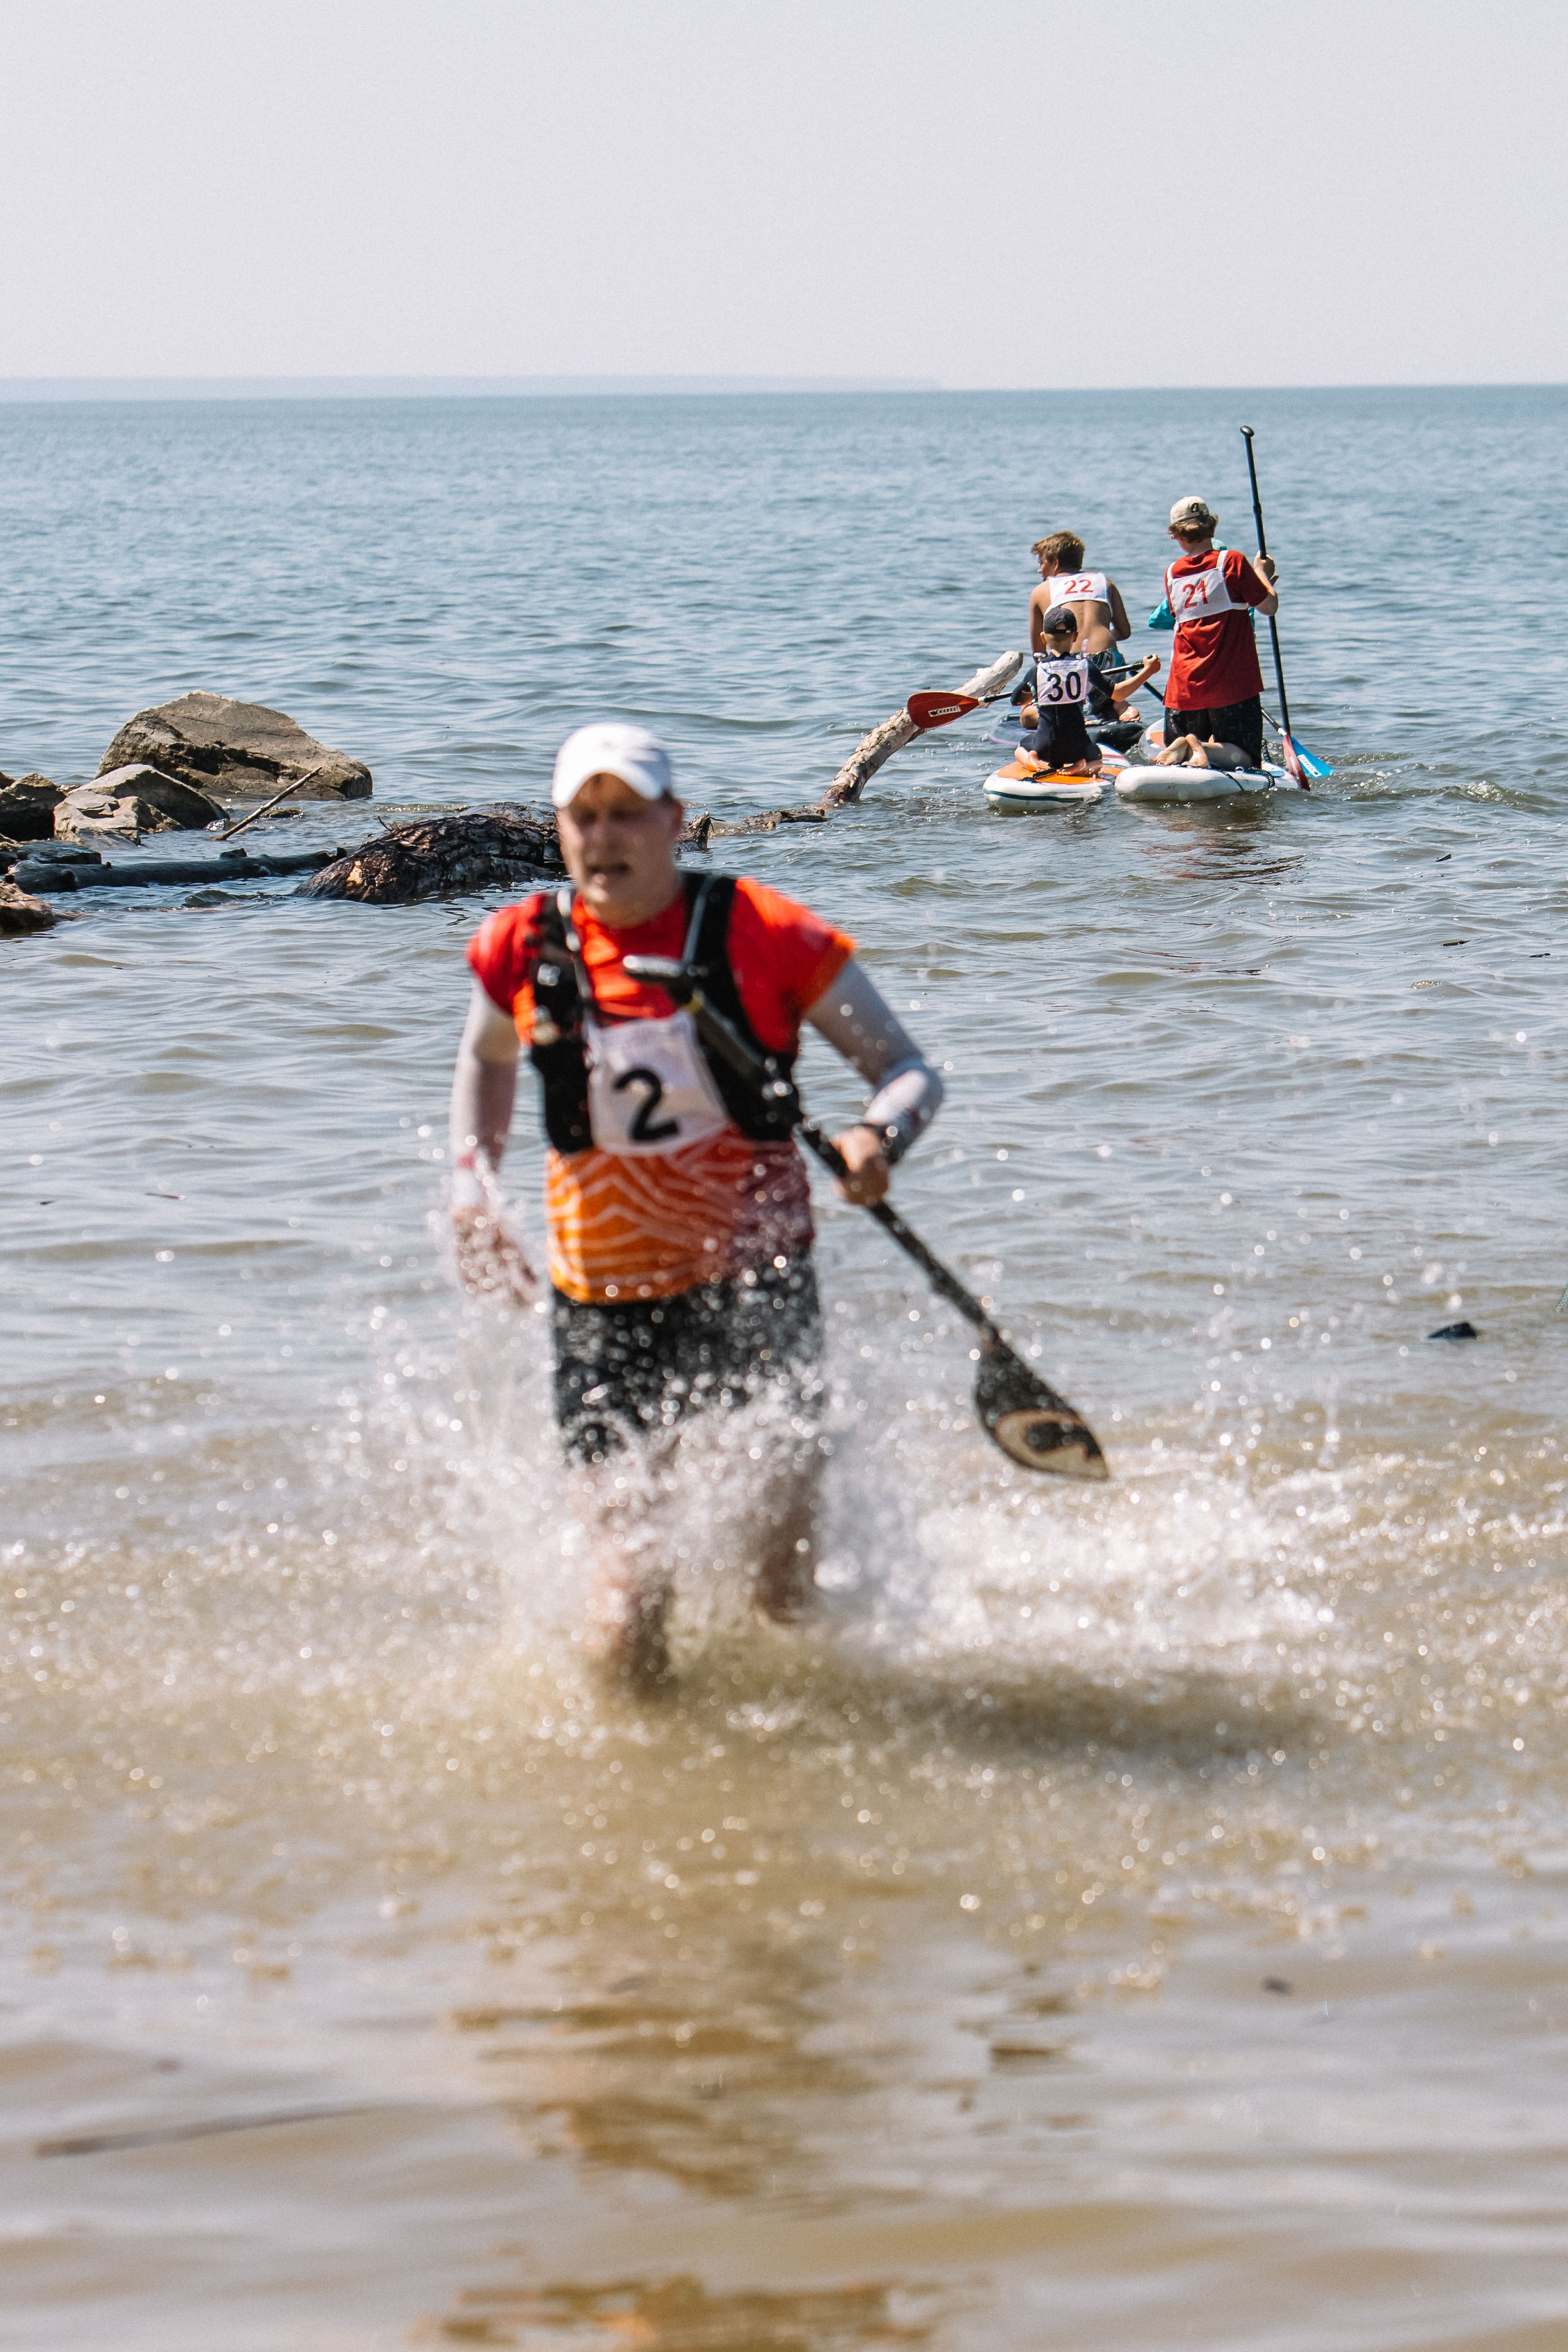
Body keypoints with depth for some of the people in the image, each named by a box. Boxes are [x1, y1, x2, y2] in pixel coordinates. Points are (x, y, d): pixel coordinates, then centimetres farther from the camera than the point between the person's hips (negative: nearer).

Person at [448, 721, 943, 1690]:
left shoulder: (761, 933, -8)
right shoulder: (526, 949, 1)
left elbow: (909, 1070, -3)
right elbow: (486, 1059, 25)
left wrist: (879, 1136, -25)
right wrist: (474, 1187, 11)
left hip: (755, 1280, -2)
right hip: (604, 1303, 2)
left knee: (793, 1593, -2)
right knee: (628, 1620, -5)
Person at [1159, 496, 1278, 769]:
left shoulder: (1172, 573, 6)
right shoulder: (1232, 561, -6)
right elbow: (1269, 606, -4)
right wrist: (1261, 573, 16)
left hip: (1185, 685, 3)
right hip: (1232, 683, -3)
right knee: (1243, 760, -1)